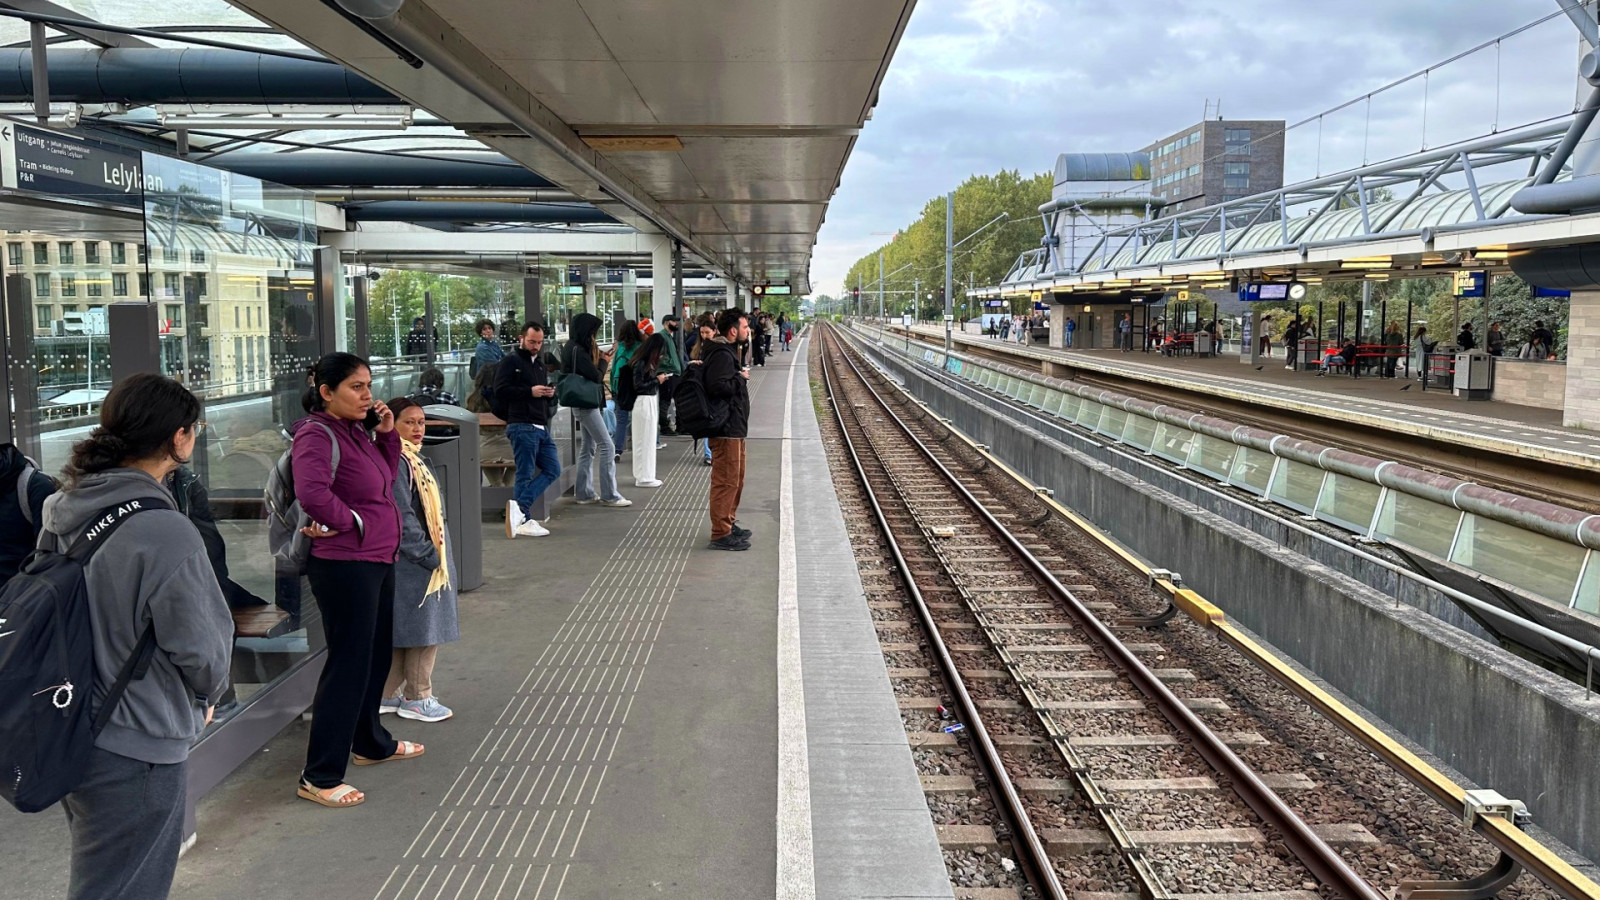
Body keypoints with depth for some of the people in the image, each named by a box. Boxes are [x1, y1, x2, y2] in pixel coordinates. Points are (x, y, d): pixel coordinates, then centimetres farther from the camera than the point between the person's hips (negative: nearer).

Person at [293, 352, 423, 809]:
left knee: (377, 655, 21)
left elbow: (387, 479, 18)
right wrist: (351, 522, -16)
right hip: (344, 564, -10)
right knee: (348, 664, -6)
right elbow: (312, 493, -31)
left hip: (377, 560, 10)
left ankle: (371, 742, 40)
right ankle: (319, 776, 2)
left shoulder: (357, 430, 12)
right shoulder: (317, 434, -16)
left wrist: (387, 434, 5)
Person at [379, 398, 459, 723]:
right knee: (423, 629, -1)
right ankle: (417, 698, 10)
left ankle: (387, 695, 23)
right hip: (411, 561, -10)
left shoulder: (415, 459, 14)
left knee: (401, 630, 15)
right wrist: (428, 554, -18)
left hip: (427, 557, 10)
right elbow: (402, 517, -21)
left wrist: (434, 552, 14)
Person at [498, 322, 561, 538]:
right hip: (522, 426, -9)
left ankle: (519, 506, 0)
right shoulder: (512, 361, -3)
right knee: (525, 474, -5)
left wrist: (549, 393, 10)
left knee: (553, 469, 3)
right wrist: (530, 391, -17)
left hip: (541, 426, 9)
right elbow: (500, 389, -13)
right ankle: (524, 520, 0)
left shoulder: (539, 362, 22)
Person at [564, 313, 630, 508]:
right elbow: (595, 376, -20)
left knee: (589, 446, 15)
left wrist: (600, 360, -2)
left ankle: (584, 492, 20)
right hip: (585, 403, -11)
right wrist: (602, 361, -1)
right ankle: (609, 495, -7)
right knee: (606, 446, -8)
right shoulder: (578, 351, -18)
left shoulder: (572, 347, 12)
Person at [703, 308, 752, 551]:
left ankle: (728, 524, 32)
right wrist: (741, 378, -16)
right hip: (726, 428, -11)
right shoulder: (721, 354, -17)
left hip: (733, 426, 11)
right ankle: (721, 534, -3)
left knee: (736, 478, 20)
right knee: (726, 480, -7)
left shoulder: (725, 351, 17)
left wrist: (740, 378, 9)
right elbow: (718, 386, -29)